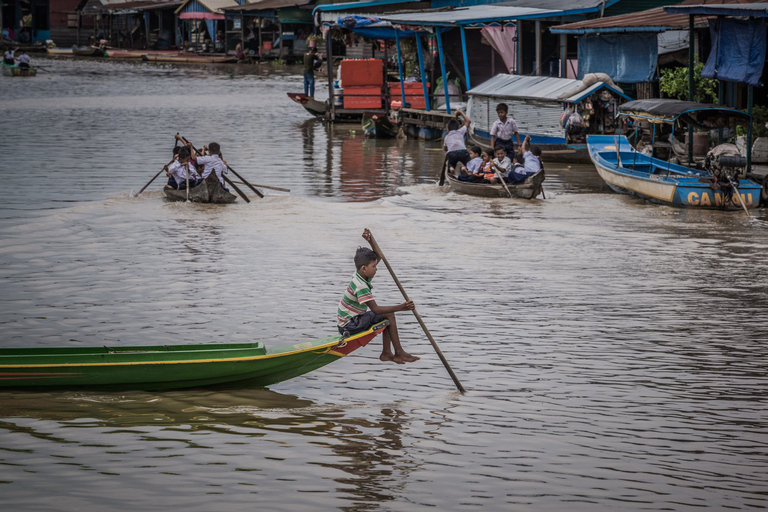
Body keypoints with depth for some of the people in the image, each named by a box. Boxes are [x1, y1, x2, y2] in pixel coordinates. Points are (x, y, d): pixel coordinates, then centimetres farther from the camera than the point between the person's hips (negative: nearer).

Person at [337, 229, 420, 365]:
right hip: (350, 325, -10)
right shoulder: (361, 287, -28)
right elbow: (375, 309, -34)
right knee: (389, 315, -13)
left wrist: (370, 242, -5)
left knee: (388, 315, 14)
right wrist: (400, 308, -39)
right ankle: (399, 352, -9)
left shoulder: (360, 276, 2)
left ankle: (386, 353, 10)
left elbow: (377, 257, 12)